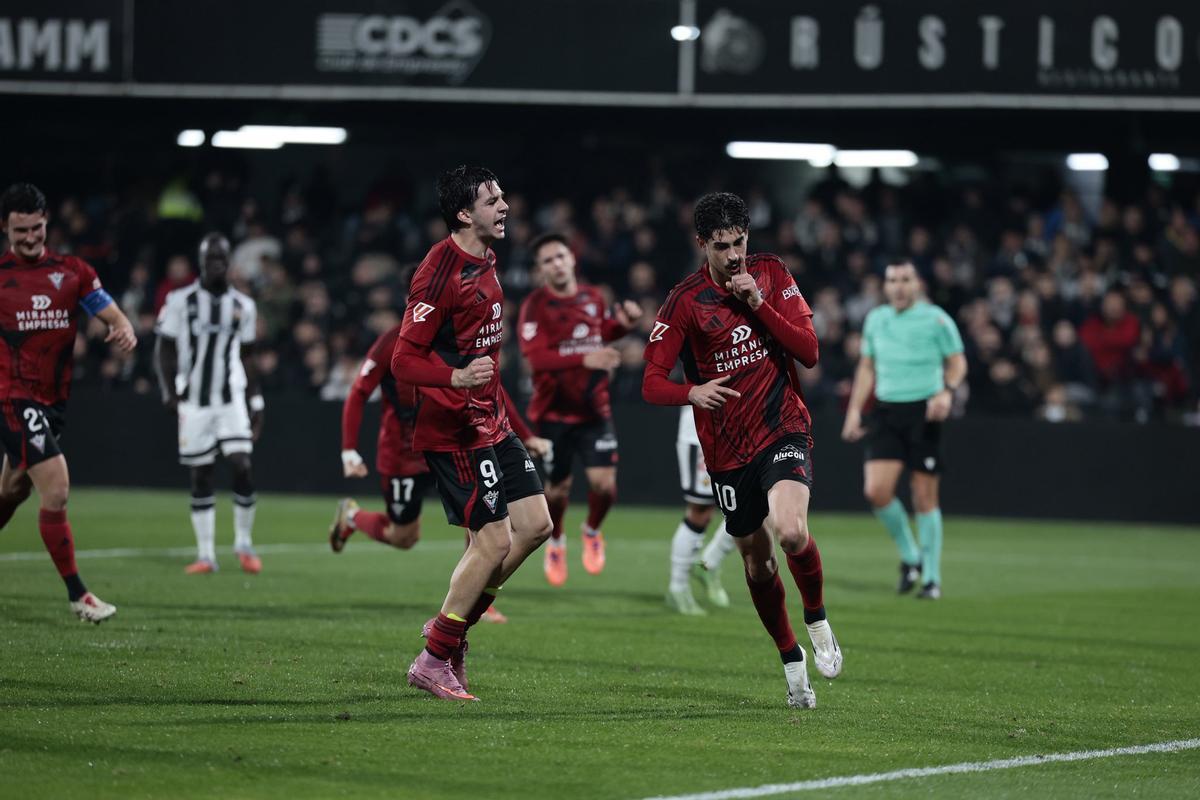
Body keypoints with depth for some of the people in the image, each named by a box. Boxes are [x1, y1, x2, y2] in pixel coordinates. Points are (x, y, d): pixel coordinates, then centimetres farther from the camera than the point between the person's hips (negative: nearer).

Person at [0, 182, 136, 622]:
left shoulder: (73, 271, 5)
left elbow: (112, 314, 2)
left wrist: (124, 330, -19)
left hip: (53, 401, 5)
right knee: (56, 491, -16)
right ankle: (77, 595, -10)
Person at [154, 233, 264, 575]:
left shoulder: (243, 306, 7)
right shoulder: (181, 301, -2)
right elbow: (164, 350, 2)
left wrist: (256, 404, 10)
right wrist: (169, 391, -10)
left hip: (232, 399, 1)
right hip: (195, 402, -1)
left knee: (242, 467, -12)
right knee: (201, 475, 1)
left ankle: (243, 544, 4)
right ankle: (206, 555, 7)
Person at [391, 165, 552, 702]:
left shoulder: (485, 263, 11)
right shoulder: (441, 272, -18)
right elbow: (403, 360, -20)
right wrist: (457, 378, -37)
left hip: (489, 422, 10)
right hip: (453, 430, -10)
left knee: (535, 524, 5)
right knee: (494, 539, -11)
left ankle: (454, 623, 17)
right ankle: (434, 661, -1)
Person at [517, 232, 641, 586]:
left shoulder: (593, 297, 2)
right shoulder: (535, 305, -13)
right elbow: (535, 357, -25)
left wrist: (622, 323, 1)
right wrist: (584, 359, -37)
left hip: (594, 407, 3)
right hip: (554, 411, -3)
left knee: (604, 483, -10)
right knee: (558, 488, 7)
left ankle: (592, 531, 22)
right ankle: (555, 542, 38)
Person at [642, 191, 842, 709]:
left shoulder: (771, 274, 0)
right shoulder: (685, 301, -6)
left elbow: (809, 351, -6)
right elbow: (651, 383, -9)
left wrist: (759, 303, -17)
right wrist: (692, 393, -30)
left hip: (784, 428, -1)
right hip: (727, 448, 1)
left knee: (791, 532, -26)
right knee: (757, 561, 8)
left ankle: (817, 621, 1)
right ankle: (792, 663, 28)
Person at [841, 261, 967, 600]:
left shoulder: (936, 319, -3)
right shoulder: (875, 319, 10)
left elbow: (957, 363, 2)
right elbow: (867, 367, 20)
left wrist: (947, 392, -18)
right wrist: (854, 410, 13)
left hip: (923, 412, -4)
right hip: (886, 412, 4)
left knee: (924, 498, -1)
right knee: (876, 490, -11)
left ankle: (931, 578, 9)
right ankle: (909, 556, 12)